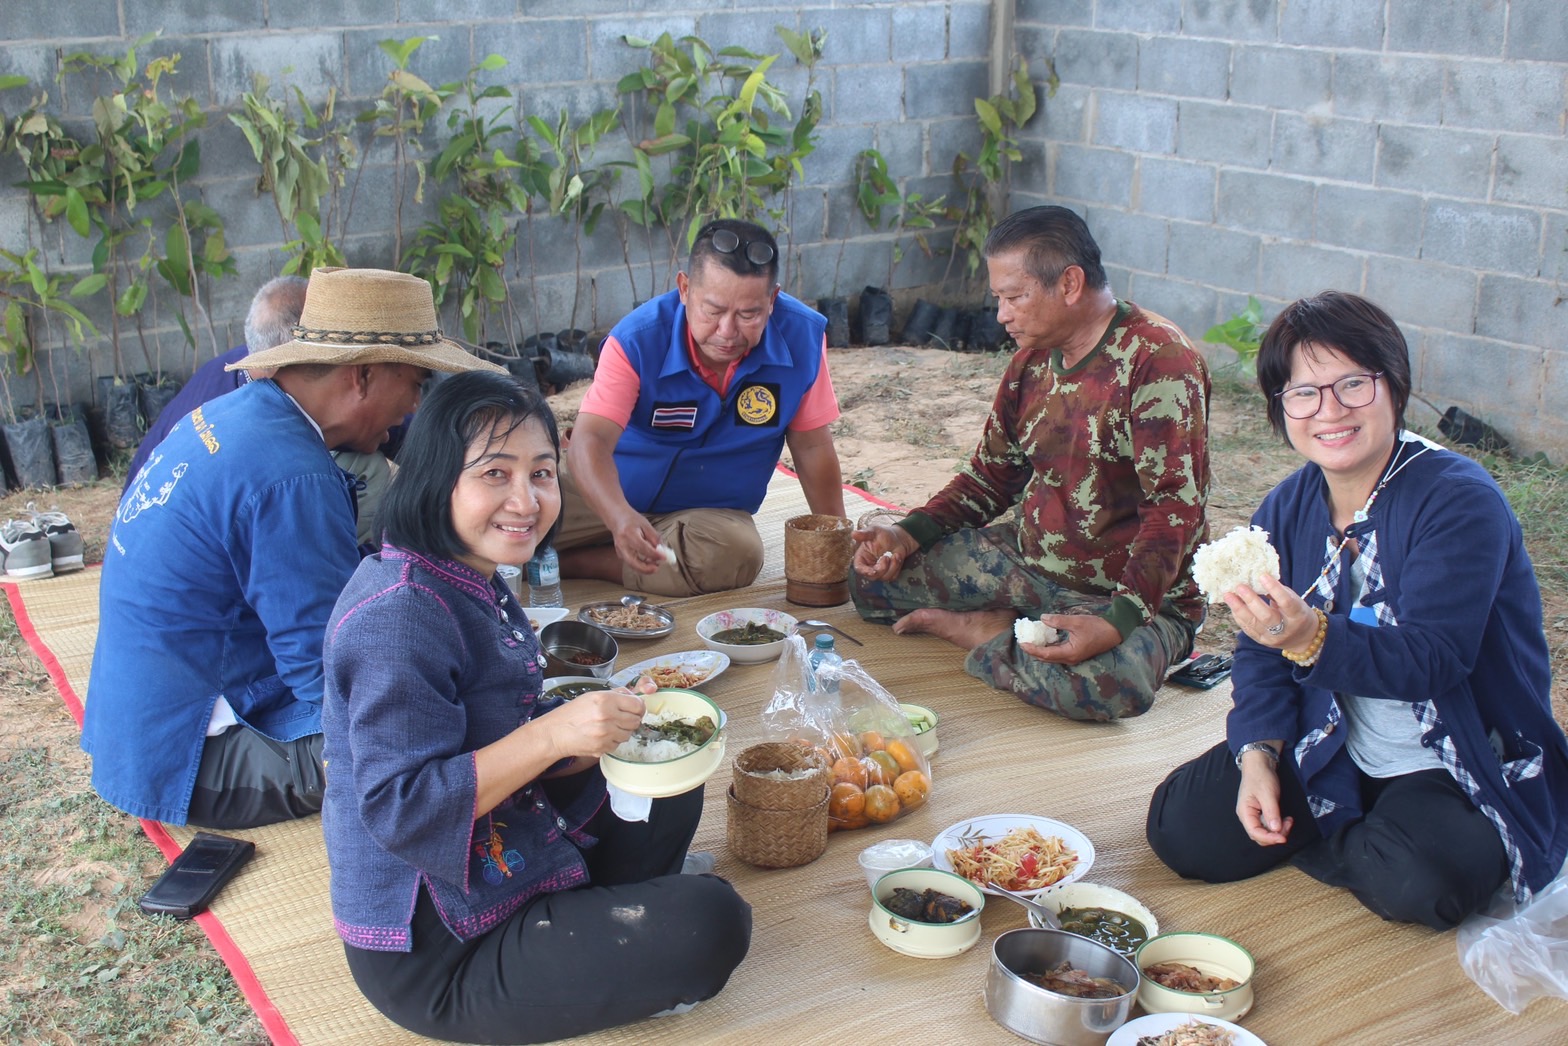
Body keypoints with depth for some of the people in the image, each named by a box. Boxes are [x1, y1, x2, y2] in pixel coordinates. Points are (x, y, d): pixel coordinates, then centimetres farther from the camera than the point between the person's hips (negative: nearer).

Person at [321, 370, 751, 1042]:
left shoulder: (477, 586, 7)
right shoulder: (400, 613, -23)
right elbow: (399, 811, -27)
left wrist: (613, 724, -4)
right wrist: (551, 734, -32)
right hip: (433, 955, -10)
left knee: (670, 793, 19)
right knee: (710, 923, -18)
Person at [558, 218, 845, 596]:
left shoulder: (802, 337, -17)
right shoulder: (637, 341, -22)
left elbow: (812, 446, -5)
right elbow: (590, 440, -31)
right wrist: (620, 517, -51)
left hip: (712, 513, 2)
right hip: (614, 492, -2)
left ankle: (568, 562, -17)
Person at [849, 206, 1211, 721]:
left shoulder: (1158, 358, -19)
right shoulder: (1033, 358, 7)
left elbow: (1175, 509, -25)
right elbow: (991, 475, 15)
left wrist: (1118, 622, -36)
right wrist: (908, 535, -2)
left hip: (1135, 594, -7)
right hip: (1027, 560, 7)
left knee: (1113, 685, -39)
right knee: (872, 575, 1)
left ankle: (973, 628, -13)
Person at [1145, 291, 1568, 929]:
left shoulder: (1460, 503, -20)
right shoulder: (1285, 511, -1)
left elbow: (1431, 658, -31)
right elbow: (1261, 655, 1)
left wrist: (1314, 639, -49)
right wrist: (1258, 756, -16)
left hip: (1461, 768, -5)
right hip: (1328, 754, 5)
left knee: (1419, 880, -34)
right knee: (1182, 827, -10)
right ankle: (1353, 832, 11)